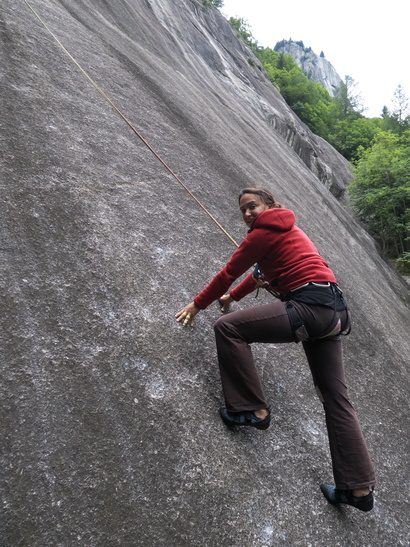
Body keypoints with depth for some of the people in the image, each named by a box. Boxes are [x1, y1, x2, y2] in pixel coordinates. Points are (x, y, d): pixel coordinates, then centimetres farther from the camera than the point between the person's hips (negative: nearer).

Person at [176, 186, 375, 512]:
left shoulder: (265, 232, -4)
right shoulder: (286, 229, 24)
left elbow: (229, 273, 0)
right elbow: (261, 273, 33)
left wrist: (197, 304, 10)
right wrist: (232, 296, 40)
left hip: (310, 305, -11)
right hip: (333, 312, 11)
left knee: (227, 327, -8)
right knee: (336, 398, 13)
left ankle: (252, 410, -2)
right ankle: (359, 488, 23)